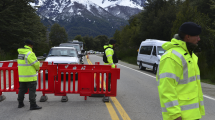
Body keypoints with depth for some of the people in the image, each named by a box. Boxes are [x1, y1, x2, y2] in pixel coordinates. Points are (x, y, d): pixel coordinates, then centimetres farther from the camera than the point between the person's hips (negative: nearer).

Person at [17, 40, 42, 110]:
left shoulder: (20, 53, 11)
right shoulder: (29, 53, -16)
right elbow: (36, 63, -16)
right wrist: (37, 68, 7)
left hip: (21, 76, 8)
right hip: (30, 76, -8)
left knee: (22, 90, 17)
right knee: (32, 90, -3)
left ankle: (20, 103, 26)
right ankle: (33, 105, -2)